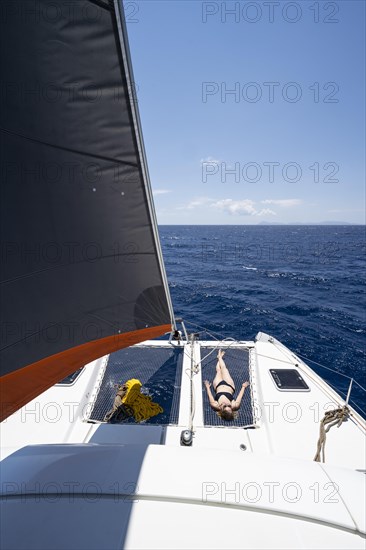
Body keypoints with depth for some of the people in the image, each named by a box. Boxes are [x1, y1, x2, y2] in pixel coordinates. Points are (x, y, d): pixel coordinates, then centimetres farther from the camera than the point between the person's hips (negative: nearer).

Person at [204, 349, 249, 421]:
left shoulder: (217, 406, -41)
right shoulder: (234, 406, -39)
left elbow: (210, 396, -22)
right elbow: (240, 396, -21)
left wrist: (207, 387, -6)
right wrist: (243, 386, -5)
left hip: (218, 386, -1)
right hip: (229, 386, 1)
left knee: (219, 370, 19)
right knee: (223, 368, 14)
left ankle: (219, 357, 55)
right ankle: (219, 357, 50)